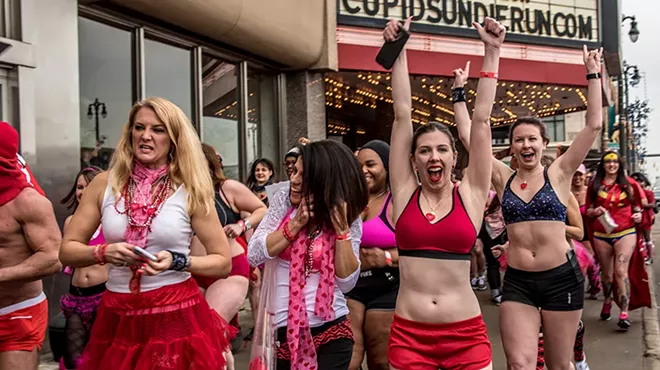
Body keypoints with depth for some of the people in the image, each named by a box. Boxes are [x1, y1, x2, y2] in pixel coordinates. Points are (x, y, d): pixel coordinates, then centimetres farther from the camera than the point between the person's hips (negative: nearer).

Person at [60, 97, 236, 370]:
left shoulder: (190, 191, -4)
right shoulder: (105, 184, 2)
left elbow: (223, 262, -2)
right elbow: (67, 250, 6)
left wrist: (177, 262, -18)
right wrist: (103, 253, -14)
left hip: (177, 317, -2)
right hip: (117, 318, 2)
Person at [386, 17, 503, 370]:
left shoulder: (470, 195, 0)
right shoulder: (404, 193, 0)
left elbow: (481, 120, -2)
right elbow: (402, 114, -2)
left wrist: (492, 52, -2)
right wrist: (398, 48, -2)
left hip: (466, 334, 0)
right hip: (408, 334, 0)